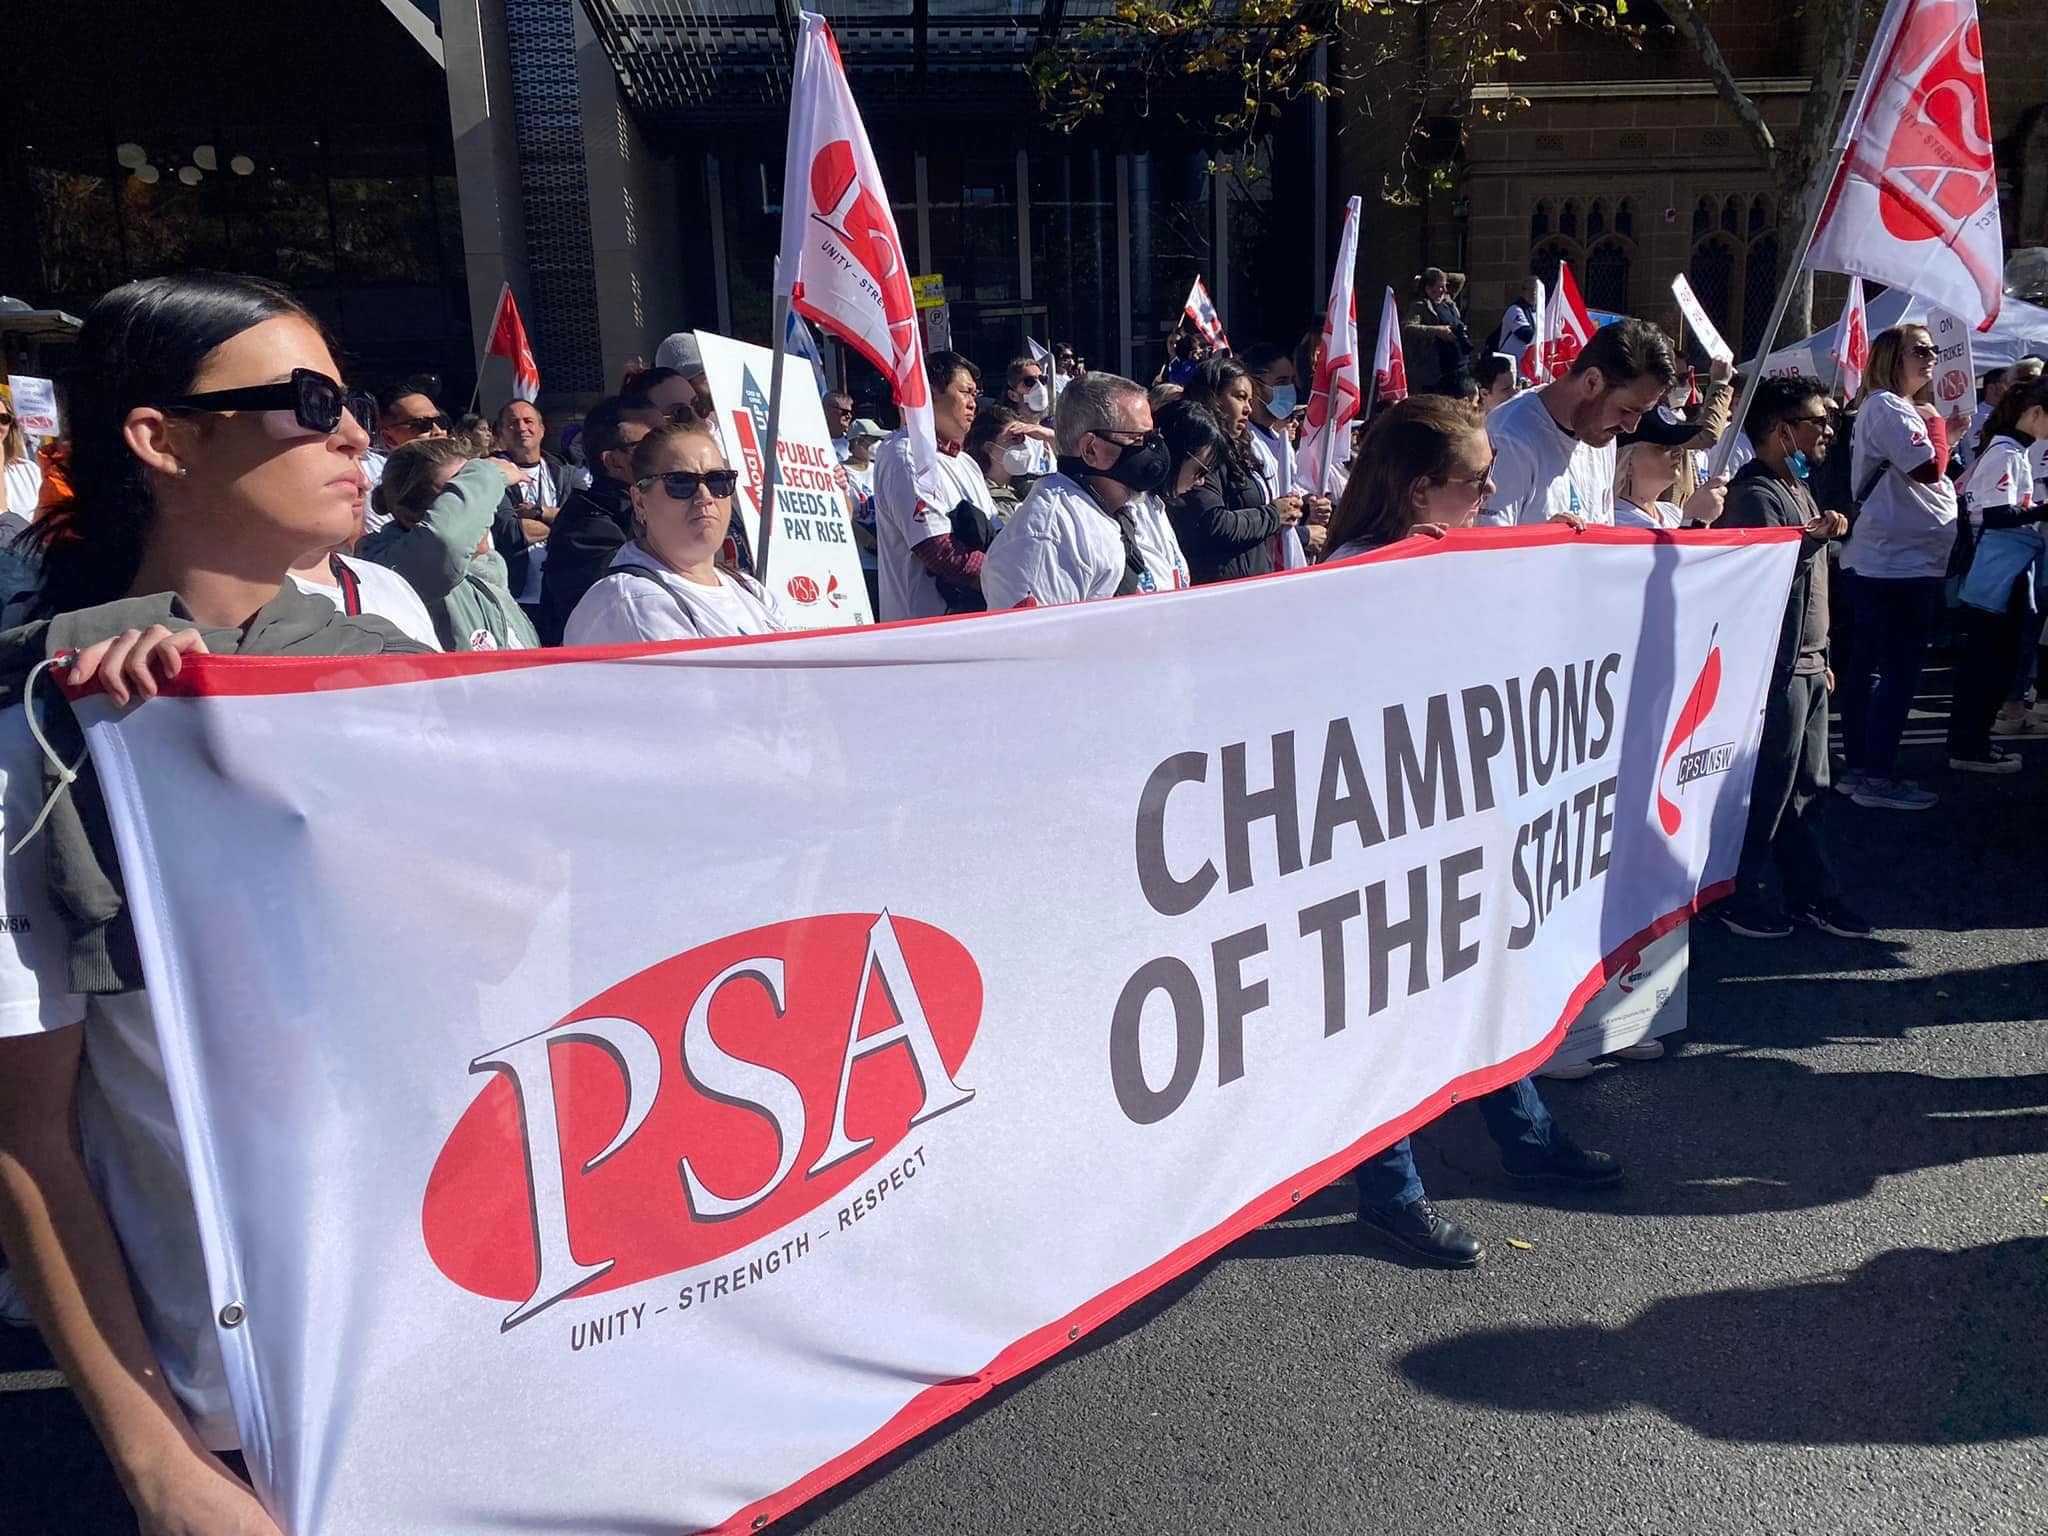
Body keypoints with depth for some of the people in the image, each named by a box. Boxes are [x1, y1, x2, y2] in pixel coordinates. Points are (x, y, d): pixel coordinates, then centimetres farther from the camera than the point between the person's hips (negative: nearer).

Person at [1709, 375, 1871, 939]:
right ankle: (1736, 895, 8)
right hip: (1776, 667, -10)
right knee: (1768, 787, -3)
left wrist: (1821, 658, 23)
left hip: (1806, 666, 10)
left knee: (1808, 787, 14)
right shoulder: (1754, 493, -13)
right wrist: (1814, 538, -27)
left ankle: (1811, 892, 22)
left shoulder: (1796, 488, 18)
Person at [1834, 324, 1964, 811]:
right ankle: (1878, 778, -2)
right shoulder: (1885, 406, -11)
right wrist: (1935, 418, -8)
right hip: (1898, 563, -10)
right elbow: (1929, 468, -20)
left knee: (1867, 665, 11)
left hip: (1878, 562, 10)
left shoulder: (1899, 408, 20)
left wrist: (1948, 435, 10)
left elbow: (1928, 473, 22)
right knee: (1900, 670, -7)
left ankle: (1856, 769, 18)